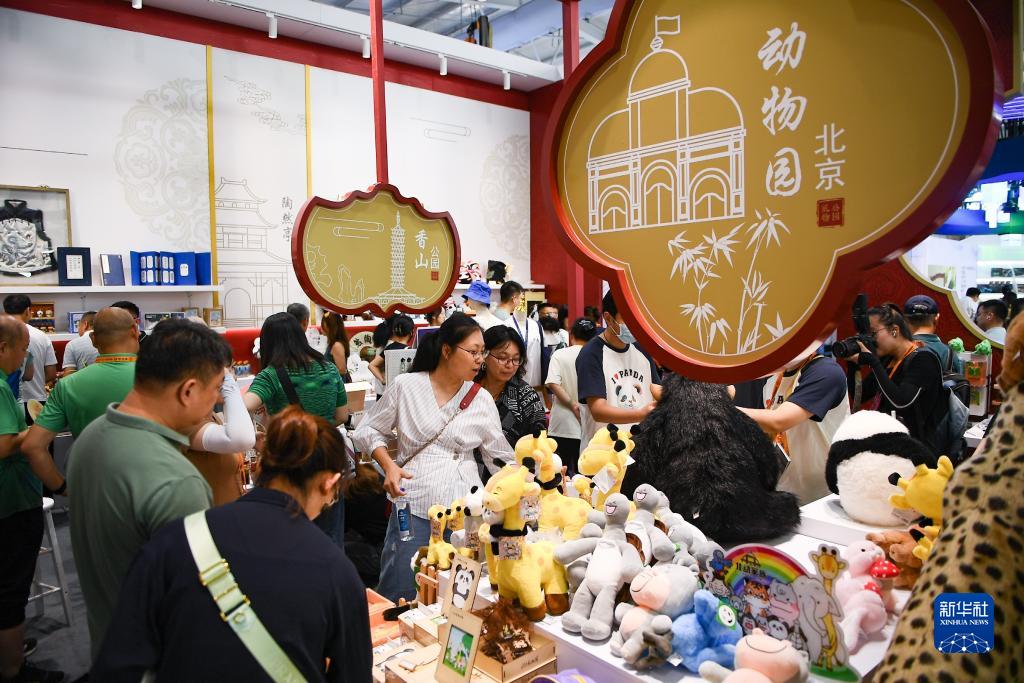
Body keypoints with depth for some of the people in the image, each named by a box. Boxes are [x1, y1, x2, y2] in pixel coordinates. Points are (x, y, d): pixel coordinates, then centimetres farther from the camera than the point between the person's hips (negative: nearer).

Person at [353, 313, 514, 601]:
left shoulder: (482, 400, 3)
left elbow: (502, 460, 8)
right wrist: (389, 465, -7)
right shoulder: (406, 386, -2)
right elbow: (368, 430, 8)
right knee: (399, 599, 6)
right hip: (414, 506, -2)